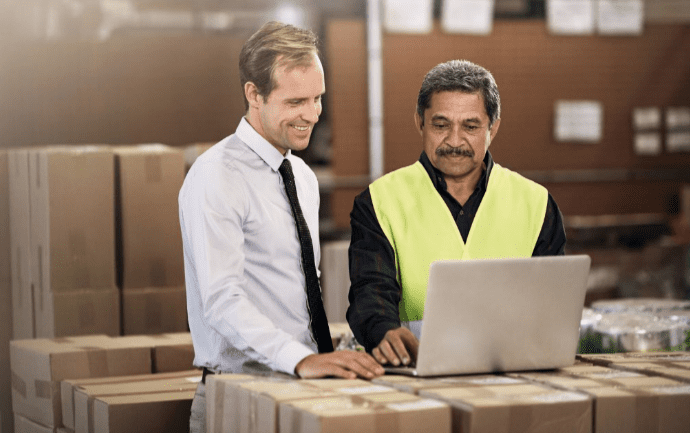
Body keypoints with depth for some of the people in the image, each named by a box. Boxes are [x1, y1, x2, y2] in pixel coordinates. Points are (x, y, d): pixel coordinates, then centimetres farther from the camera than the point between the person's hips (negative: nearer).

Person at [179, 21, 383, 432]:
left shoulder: (304, 177, 16)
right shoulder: (216, 177, -10)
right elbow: (222, 300, -21)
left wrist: (329, 359, 5)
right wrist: (300, 360, -32)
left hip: (305, 388, 6)